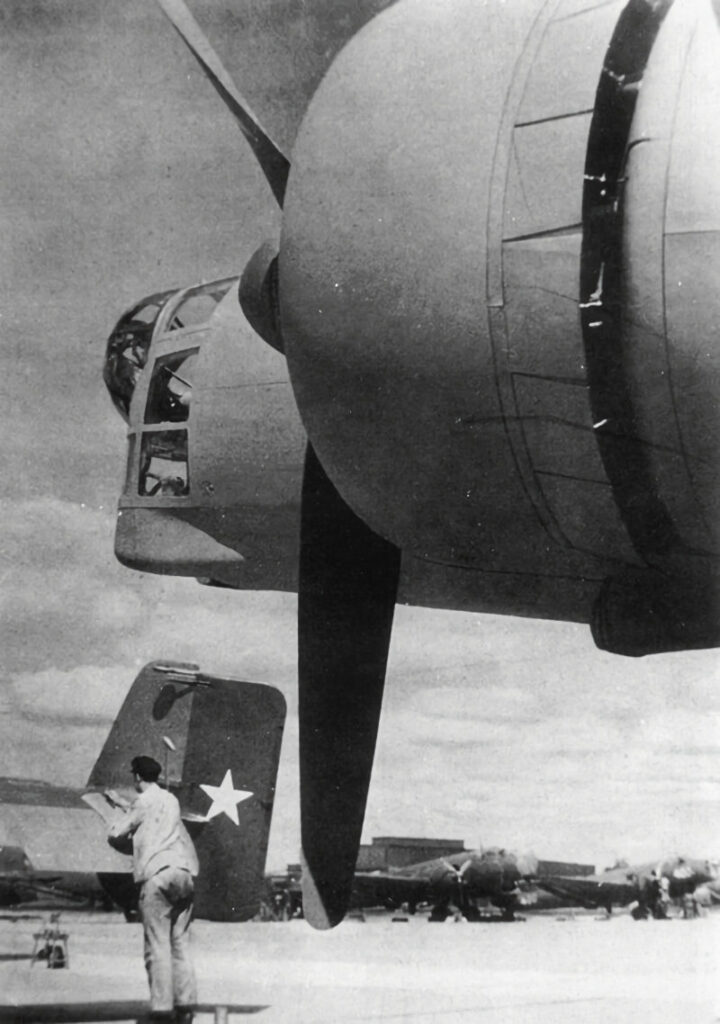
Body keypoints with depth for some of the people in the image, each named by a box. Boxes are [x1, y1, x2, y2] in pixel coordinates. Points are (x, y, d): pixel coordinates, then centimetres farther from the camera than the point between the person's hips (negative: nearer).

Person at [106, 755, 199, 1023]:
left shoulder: (144, 801, 0)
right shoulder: (170, 800, 20)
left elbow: (116, 835, 2)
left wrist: (121, 840, 24)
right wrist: (121, 803, 51)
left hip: (157, 875, -6)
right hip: (185, 872, 6)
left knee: (158, 946, -6)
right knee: (180, 943, 7)